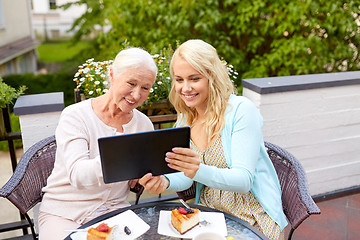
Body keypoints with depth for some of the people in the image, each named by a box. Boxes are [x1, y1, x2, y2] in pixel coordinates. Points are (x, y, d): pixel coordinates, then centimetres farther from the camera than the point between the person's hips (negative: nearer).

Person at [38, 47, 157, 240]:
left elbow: (135, 185, 9)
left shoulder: (144, 124, 2)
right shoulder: (75, 116, -11)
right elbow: (77, 175, -26)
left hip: (114, 210, 4)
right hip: (65, 214, -3)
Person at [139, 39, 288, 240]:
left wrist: (200, 171, -39)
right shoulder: (185, 120, 3)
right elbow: (187, 177, 3)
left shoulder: (241, 110, -17)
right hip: (210, 215, 5)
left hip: (252, 219, -4)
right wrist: (165, 181, -20)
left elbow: (244, 180, -21)